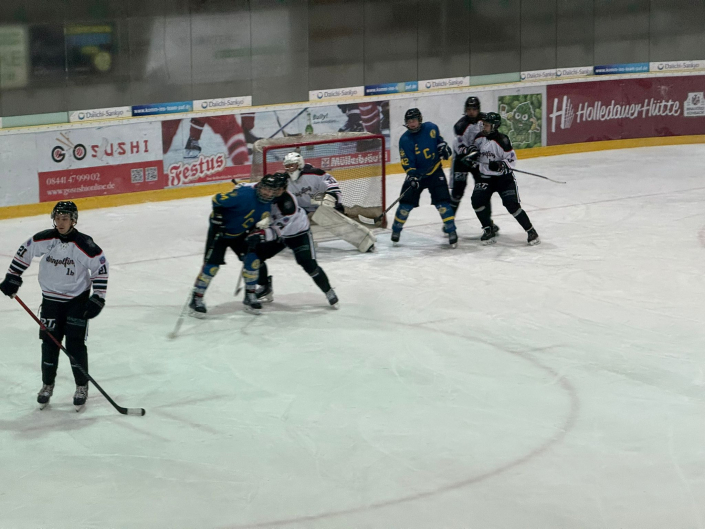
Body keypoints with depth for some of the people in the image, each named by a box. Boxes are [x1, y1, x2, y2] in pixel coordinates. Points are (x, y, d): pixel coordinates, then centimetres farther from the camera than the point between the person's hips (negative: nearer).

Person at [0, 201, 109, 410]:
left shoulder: (84, 245, -19)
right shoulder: (44, 239, -10)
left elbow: (100, 267, -9)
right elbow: (25, 252, 6)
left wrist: (98, 298, -11)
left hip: (78, 299, -3)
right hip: (51, 298, 3)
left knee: (75, 343, -5)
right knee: (49, 343, 6)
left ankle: (82, 387, 11)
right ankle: (47, 385, 22)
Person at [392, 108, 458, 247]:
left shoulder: (430, 128, -9)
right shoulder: (405, 140, -14)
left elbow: (438, 138, 14)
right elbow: (406, 162, -16)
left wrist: (443, 146, -4)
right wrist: (412, 176, -28)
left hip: (435, 171, 0)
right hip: (416, 174, 0)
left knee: (442, 201, -11)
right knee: (406, 202, -3)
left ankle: (451, 230, -3)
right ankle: (396, 229, 16)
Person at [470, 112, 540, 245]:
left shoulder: (502, 141, -17)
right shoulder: (479, 138, 1)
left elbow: (512, 160, -15)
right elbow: (475, 151, 21)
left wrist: (500, 165, -31)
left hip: (503, 177, -6)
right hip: (485, 176, 6)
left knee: (512, 204, -15)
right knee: (477, 200, -15)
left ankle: (531, 231, -2)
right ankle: (489, 230, -1)